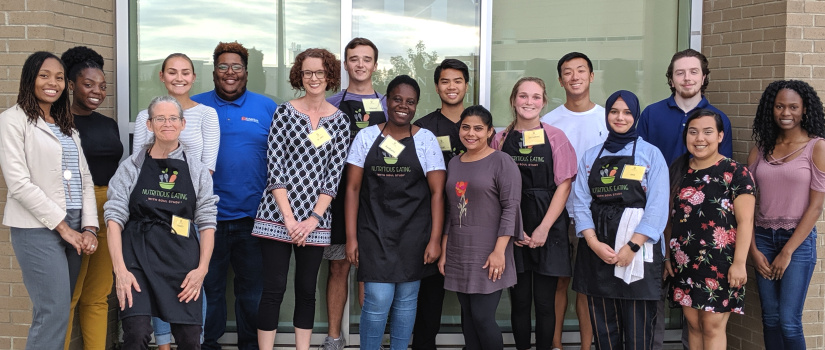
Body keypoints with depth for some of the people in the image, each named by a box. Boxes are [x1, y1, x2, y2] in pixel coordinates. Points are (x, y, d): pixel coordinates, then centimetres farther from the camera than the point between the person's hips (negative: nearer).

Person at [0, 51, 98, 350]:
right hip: (38, 229, -6)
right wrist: (62, 227, -11)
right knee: (54, 313, -10)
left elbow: (85, 179, 14)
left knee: (59, 311, 6)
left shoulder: (67, 125, 18)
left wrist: (89, 227, 1)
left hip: (74, 227, 6)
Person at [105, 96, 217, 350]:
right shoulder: (132, 167, 5)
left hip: (183, 260, 2)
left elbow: (207, 222, 8)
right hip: (138, 256, -1)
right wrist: (120, 269, -10)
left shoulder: (197, 171, 10)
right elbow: (114, 217, 0)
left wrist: (202, 268, -3)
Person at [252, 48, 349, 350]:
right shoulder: (284, 112, 0)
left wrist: (314, 218, -6)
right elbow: (274, 167, -4)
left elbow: (334, 173, 2)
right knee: (273, 290, -2)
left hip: (315, 218, 2)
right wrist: (288, 217, -10)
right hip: (277, 214, -2)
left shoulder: (340, 120, 6)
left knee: (307, 290, 9)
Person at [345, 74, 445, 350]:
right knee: (378, 300, -8)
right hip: (374, 231, 0)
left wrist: (435, 239, -6)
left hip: (413, 232, 1)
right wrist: (351, 237, -2)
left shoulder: (426, 140, 1)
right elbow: (353, 188, 3)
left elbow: (437, 193, 0)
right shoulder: (366, 137, 3)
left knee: (406, 299, 7)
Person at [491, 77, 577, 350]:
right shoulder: (501, 139, 6)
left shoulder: (555, 137, 0)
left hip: (548, 227, -1)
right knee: (519, 299, 7)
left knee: (545, 300, 4)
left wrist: (544, 228, -10)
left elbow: (564, 185, -3)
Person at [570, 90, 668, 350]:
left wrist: (632, 247, -14)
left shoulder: (650, 154, 3)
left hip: (637, 251, -3)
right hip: (596, 249, 3)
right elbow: (580, 202, 4)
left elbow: (657, 207, -6)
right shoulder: (590, 157, 13)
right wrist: (594, 243, -10)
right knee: (603, 328, 8)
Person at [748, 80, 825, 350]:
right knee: (770, 318, 9)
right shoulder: (761, 149, 6)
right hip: (763, 238, 4)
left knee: (788, 322, -4)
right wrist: (753, 249, -3)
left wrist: (787, 251, -11)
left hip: (798, 240, -4)